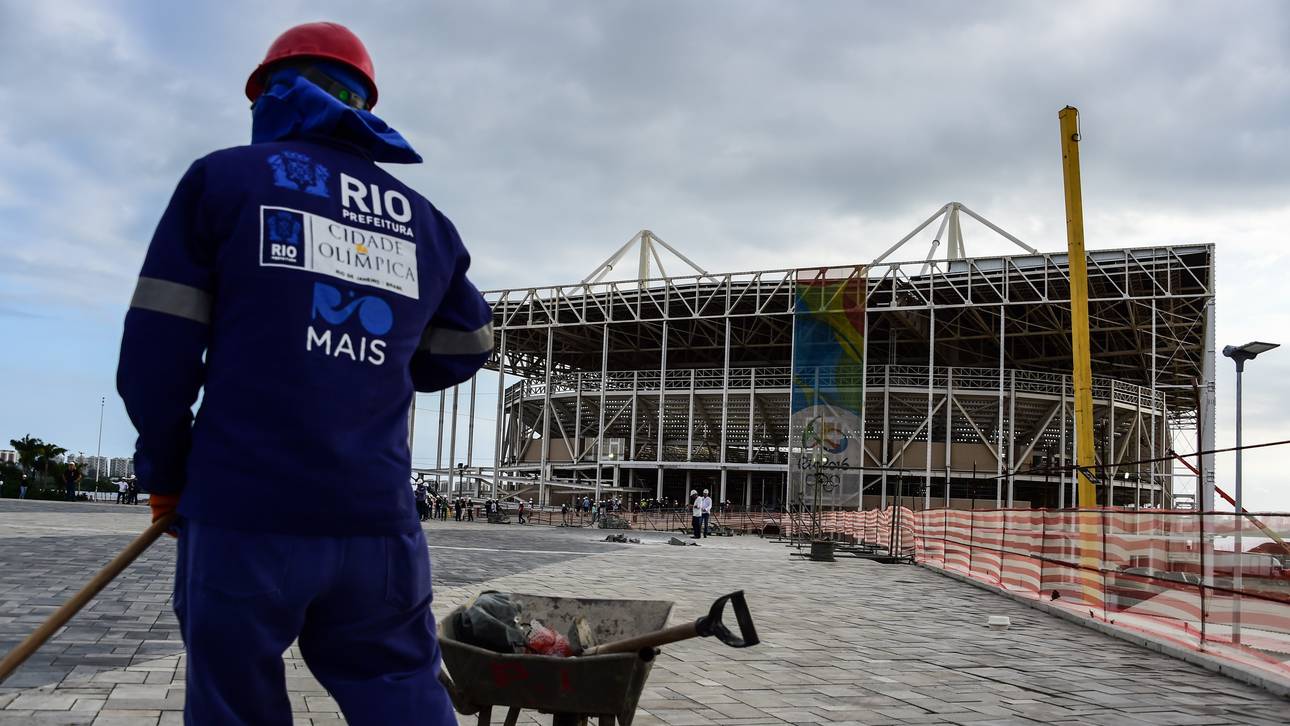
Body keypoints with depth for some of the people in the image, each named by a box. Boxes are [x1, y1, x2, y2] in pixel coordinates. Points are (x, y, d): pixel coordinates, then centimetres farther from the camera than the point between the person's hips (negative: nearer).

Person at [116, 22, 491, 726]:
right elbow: (463, 348, 22)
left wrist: (164, 472, 12)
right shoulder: (425, 220, 15)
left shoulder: (222, 176, 4)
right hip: (378, 517, 3)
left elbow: (156, 351, -1)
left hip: (242, 514, -3)